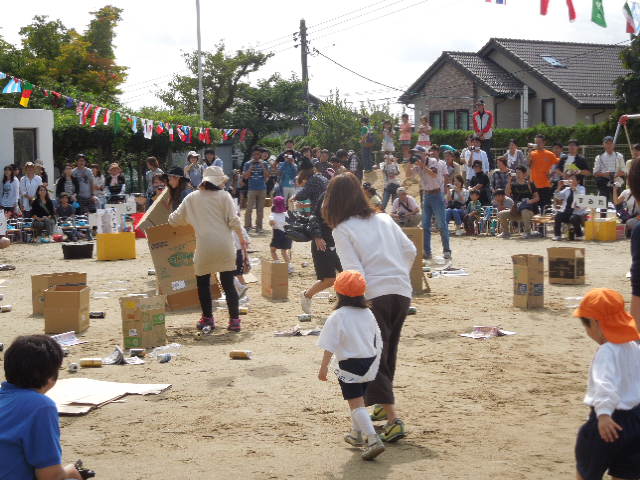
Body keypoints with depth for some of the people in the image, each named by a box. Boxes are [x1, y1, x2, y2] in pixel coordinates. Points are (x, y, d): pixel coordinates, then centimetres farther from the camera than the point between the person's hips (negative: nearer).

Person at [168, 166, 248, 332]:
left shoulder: (192, 198, 6)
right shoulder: (224, 196, 1)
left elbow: (175, 219, 11)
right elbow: (234, 220, -5)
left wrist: (171, 219, 35)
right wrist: (241, 237, 11)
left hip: (204, 247, 0)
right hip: (225, 246, 0)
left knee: (203, 282, 18)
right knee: (228, 283, 7)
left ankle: (207, 318, 20)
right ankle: (234, 320, 4)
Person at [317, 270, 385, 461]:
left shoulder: (337, 317, -13)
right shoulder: (368, 313, 5)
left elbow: (330, 346, -15)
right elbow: (378, 341, 13)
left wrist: (323, 367, -7)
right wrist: (375, 363, 24)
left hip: (349, 365, -7)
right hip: (370, 363, 7)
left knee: (356, 403, -7)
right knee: (359, 400, 24)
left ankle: (373, 440, -19)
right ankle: (357, 434, 38)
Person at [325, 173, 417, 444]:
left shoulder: (342, 230, -2)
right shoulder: (384, 219, 14)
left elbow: (354, 271, -12)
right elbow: (410, 251, 11)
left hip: (374, 295, -6)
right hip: (402, 291, 6)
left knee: (374, 358, -1)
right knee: (388, 353, 22)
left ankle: (393, 419, -11)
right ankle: (384, 404, 36)